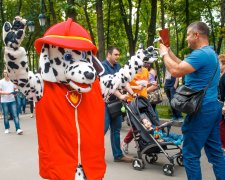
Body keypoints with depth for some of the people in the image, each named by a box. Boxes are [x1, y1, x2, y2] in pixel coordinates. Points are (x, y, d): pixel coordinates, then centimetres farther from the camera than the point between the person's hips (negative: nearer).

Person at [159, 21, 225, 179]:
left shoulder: (201, 54, -17)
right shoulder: (210, 52, 16)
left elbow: (176, 71, -23)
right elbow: (184, 66, 22)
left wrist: (164, 54, -7)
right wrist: (169, 52, 17)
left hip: (202, 110, -10)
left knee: (191, 154, 0)